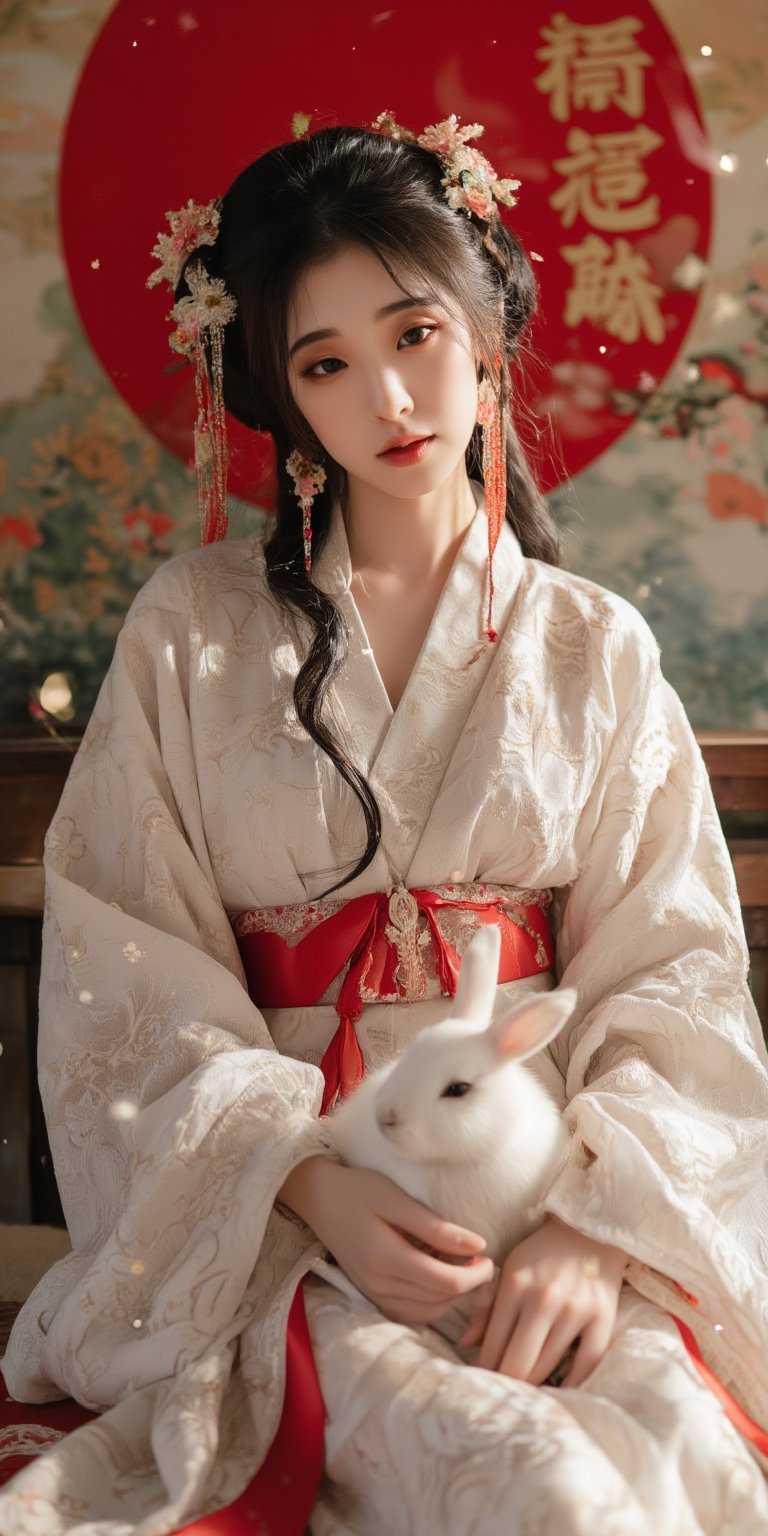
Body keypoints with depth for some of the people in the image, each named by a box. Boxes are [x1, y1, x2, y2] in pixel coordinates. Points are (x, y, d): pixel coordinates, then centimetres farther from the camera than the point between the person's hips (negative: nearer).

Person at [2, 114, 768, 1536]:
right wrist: (310, 1178, -15)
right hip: (283, 1216, -1)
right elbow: (127, 982, 0)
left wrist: (599, 1216, -15)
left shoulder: (595, 651, 8)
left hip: (560, 1187, 2)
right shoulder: (191, 635, 5)